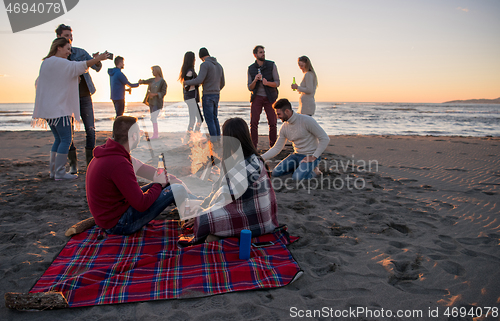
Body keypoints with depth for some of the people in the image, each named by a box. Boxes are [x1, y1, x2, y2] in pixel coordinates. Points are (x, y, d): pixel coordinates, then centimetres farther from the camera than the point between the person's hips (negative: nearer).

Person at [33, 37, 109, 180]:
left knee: (59, 139, 14)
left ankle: (53, 171, 15)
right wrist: (98, 58, -15)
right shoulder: (58, 62, -10)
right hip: (59, 108, -10)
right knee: (66, 139, -7)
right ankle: (60, 172, -6)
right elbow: (80, 66, -19)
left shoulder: (46, 62, 19)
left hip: (49, 108, 10)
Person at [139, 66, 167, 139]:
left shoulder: (163, 82, -11)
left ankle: (155, 135, -9)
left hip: (157, 103, -8)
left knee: (153, 119, -13)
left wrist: (155, 94, -26)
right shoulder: (152, 80, 10)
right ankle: (156, 134, 14)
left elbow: (164, 92, -14)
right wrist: (141, 81, -17)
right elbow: (144, 82, 7)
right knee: (153, 119, 8)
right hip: (152, 102, 8)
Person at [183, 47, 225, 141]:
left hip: (207, 96, -7)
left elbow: (199, 80, -24)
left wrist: (186, 82, -6)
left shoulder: (204, 65, -13)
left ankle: (214, 141, -3)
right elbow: (222, 83, 17)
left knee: (209, 120, -3)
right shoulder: (219, 66, 12)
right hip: (216, 95, 7)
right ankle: (218, 139, 16)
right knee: (214, 118, 15)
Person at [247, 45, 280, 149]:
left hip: (270, 97, -1)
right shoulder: (251, 68, 2)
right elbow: (250, 88, 3)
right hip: (257, 97, 1)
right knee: (254, 122, -8)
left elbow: (277, 83, -5)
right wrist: (255, 80, -18)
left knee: (272, 122, -1)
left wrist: (267, 83, -24)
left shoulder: (272, 65, -3)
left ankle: (273, 146, 11)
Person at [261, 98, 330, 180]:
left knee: (297, 177, -28)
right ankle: (300, 168, 9)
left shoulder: (307, 120, -19)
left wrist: (314, 157, -20)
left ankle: (313, 171, 2)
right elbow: (276, 148, 4)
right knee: (276, 172, -7)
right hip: (296, 155, 6)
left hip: (310, 156, -6)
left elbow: (325, 138, -17)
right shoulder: (284, 127, 1)